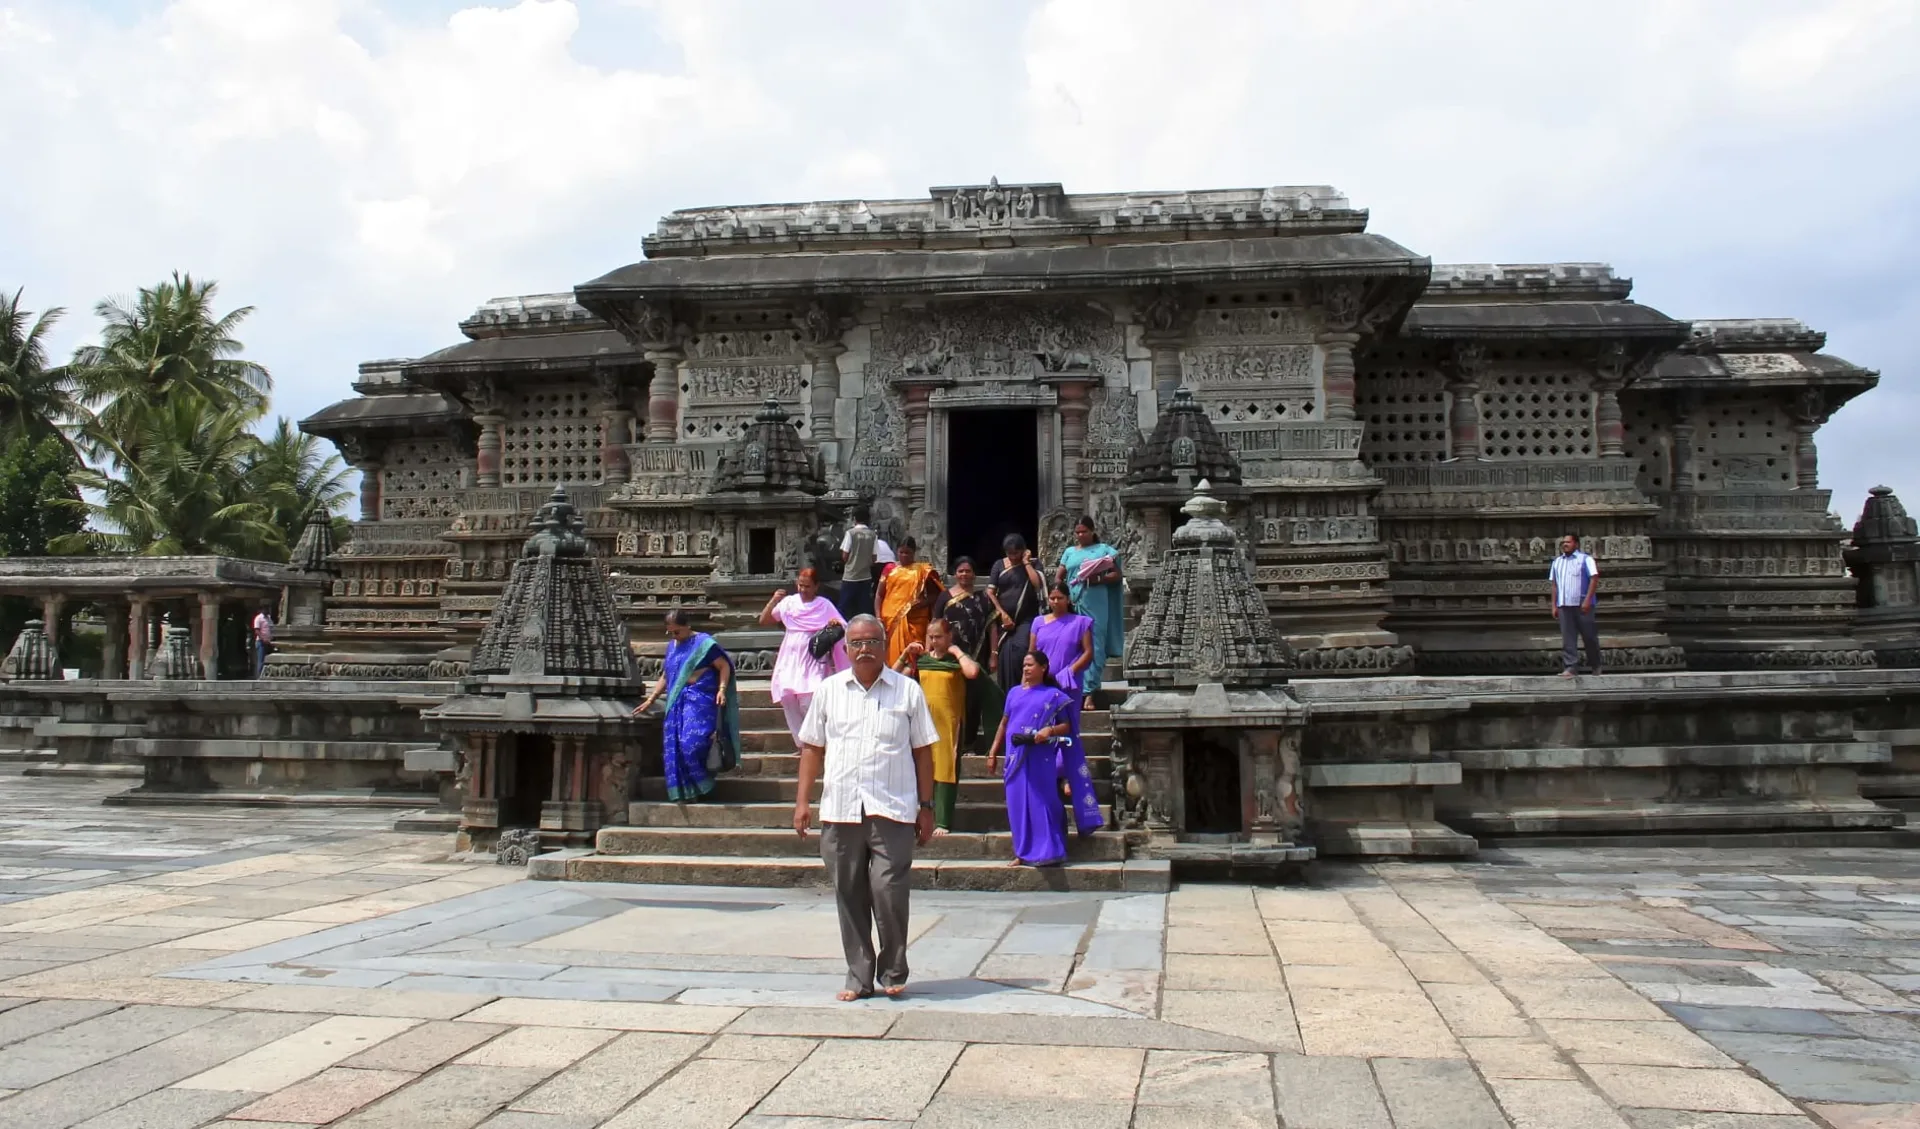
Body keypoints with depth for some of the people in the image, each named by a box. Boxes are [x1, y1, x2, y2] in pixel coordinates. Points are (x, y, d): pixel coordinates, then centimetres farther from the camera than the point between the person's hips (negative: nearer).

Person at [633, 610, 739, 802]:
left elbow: (724, 666, -5)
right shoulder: (672, 647, 18)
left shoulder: (703, 643, -4)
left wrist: (722, 689, -18)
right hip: (676, 703, 7)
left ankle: (699, 787, -2)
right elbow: (665, 677, 24)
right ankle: (683, 792, 7)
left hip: (700, 701, -7)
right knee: (673, 747, 1)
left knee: (692, 742, -18)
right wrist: (650, 700, 20)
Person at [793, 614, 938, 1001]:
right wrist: (802, 800, 6)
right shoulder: (829, 690, 11)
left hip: (892, 810, -2)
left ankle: (892, 973, 12)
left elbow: (923, 751, 7)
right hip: (839, 810, 2)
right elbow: (812, 748, 14)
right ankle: (858, 976, 18)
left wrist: (926, 806, 3)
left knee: (889, 892, -8)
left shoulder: (907, 690, 6)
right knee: (849, 896, 6)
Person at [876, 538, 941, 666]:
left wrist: (921, 603, -13)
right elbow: (880, 595, 9)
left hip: (914, 621, -2)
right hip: (890, 619, 2)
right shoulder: (890, 569, 10)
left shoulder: (923, 571, 4)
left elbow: (935, 595, 5)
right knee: (891, 654, 2)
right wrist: (878, 617, -2)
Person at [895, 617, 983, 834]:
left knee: (946, 770, -4)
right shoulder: (921, 659, 11)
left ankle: (943, 822, -3)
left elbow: (973, 672, -23)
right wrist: (905, 655, 2)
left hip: (948, 722, -4)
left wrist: (957, 651, -11)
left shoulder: (957, 660, -1)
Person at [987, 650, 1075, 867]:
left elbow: (1067, 726, 1)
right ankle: (1024, 852, 12)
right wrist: (993, 753, 15)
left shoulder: (1053, 695, 3)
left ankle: (1047, 852, 0)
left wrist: (1050, 730, -19)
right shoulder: (1014, 692, 15)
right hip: (1015, 758, 4)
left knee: (1041, 803, -5)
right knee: (1018, 804, 5)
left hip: (1039, 759, -4)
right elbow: (1004, 724, 18)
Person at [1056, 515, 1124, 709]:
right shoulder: (1069, 552, 17)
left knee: (1094, 646, -6)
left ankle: (1089, 692, -7)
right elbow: (1059, 578, 17)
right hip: (1072, 604, 3)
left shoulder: (1103, 549, 7)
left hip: (1095, 604, -3)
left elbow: (1116, 575, 2)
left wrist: (1099, 579, -16)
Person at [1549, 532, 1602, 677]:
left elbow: (1594, 579, -9)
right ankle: (1570, 667, -3)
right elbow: (1554, 585, 15)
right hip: (1564, 605, 4)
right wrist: (1554, 605, 9)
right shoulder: (1557, 562, 14)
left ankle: (1595, 665, 20)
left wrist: (1587, 600, -17)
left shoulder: (1585, 559, -2)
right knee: (1568, 638, -1)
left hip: (1582, 605, -4)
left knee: (1589, 636, 4)